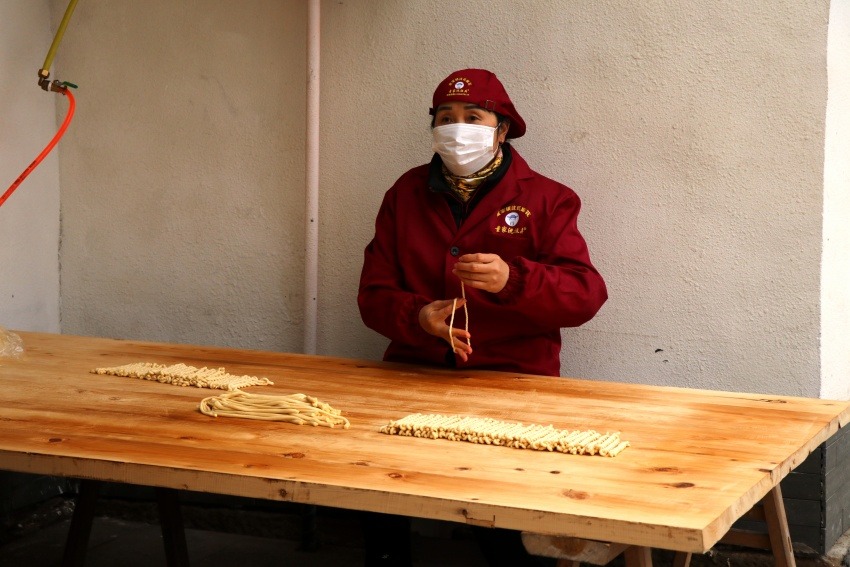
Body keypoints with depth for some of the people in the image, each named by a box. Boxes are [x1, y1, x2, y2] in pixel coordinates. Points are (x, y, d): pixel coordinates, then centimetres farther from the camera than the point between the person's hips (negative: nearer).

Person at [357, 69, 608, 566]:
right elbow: (374, 293, 9)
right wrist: (417, 316, -14)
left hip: (513, 376, -2)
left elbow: (586, 295, -6)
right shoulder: (406, 194, 13)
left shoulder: (545, 199, 4)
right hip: (414, 371, 3)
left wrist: (512, 281, -24)